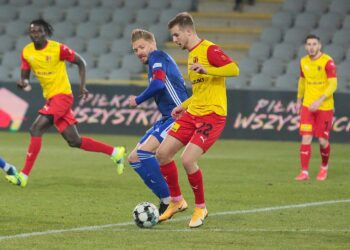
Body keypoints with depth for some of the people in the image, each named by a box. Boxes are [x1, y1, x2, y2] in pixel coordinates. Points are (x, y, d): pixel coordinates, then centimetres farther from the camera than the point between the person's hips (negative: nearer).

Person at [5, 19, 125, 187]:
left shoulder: (58, 48, -12)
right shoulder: (27, 52, 3)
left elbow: (80, 62, -1)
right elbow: (24, 76, 8)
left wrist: (82, 86, -9)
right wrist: (23, 83, -16)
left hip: (62, 96, -7)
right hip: (50, 98, 7)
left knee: (36, 130, -19)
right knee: (74, 141, 9)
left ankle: (24, 176, -17)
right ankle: (115, 153, 24)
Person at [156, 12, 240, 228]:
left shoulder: (209, 49, -10)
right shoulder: (192, 54, 18)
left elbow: (234, 69, -24)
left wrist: (206, 70, -34)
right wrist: (184, 105, 22)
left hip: (212, 115, -9)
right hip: (192, 113, 9)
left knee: (187, 160, -19)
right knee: (163, 153, 1)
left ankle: (201, 208, 1)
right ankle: (177, 201, 17)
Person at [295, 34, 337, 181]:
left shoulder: (327, 62, -12)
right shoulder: (304, 62, 6)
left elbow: (333, 85, -18)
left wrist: (320, 100, -27)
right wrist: (299, 100, 24)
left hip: (325, 107, -4)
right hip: (307, 106, 4)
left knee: (322, 140, 1)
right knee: (306, 138, -7)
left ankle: (324, 167, 28)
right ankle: (304, 172, -6)